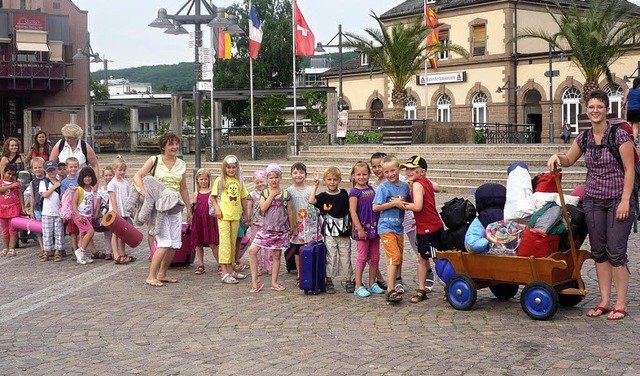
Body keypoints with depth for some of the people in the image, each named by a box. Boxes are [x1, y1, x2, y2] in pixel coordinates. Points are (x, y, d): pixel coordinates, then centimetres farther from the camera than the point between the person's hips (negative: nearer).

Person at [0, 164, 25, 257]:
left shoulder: (17, 184, 2)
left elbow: (20, 196, 2)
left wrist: (23, 208, -4)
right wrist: (11, 186, -21)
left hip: (14, 208, -2)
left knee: (13, 230, -1)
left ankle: (12, 249, 3)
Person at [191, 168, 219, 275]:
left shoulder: (212, 193, 3)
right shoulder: (196, 194, 7)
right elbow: (193, 210, 7)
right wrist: (194, 202, -8)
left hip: (210, 220, -3)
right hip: (198, 221, 3)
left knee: (213, 244, -6)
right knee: (198, 243, 7)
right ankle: (201, 265, 17)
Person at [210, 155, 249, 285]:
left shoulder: (239, 181, 10)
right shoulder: (220, 180, -1)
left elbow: (243, 198, 16)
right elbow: (212, 197, 2)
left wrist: (246, 214, 17)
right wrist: (217, 208, -13)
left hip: (236, 215, 5)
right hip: (224, 215, -5)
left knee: (233, 242, 12)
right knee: (224, 242, -8)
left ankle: (230, 269, 22)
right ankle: (225, 273, -10)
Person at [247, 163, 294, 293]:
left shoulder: (286, 194, 3)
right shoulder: (265, 193, 3)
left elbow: (290, 211, 9)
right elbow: (263, 209, -11)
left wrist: (291, 227, 10)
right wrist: (272, 195, -10)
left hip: (281, 229, 0)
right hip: (267, 228, 0)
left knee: (277, 255, 7)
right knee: (252, 250, -12)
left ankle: (274, 282, 18)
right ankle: (255, 280, -4)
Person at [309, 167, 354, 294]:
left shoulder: (344, 193, 4)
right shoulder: (323, 196, -3)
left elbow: (350, 210, 11)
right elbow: (311, 201, -21)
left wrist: (352, 228, 7)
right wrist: (315, 186, -20)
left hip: (344, 231, 2)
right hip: (329, 232, -2)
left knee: (345, 257, 7)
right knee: (331, 257, 2)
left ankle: (348, 281, 16)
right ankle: (329, 282, 12)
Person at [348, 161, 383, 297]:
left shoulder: (371, 189, 11)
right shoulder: (354, 192, -8)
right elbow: (353, 211, -12)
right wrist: (359, 229, -17)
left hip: (374, 227, 6)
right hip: (363, 228, -6)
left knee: (375, 257, 9)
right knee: (362, 257, -4)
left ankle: (372, 284, 20)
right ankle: (358, 287, 4)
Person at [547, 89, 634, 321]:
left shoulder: (620, 136, -10)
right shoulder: (584, 138, 6)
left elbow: (629, 169, -10)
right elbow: (569, 160, 21)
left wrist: (625, 200, -15)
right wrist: (556, 156, -1)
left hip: (618, 200, -5)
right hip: (593, 200, 5)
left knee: (616, 251, -6)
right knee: (598, 251, 7)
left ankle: (620, 305, 3)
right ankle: (604, 302, 15)